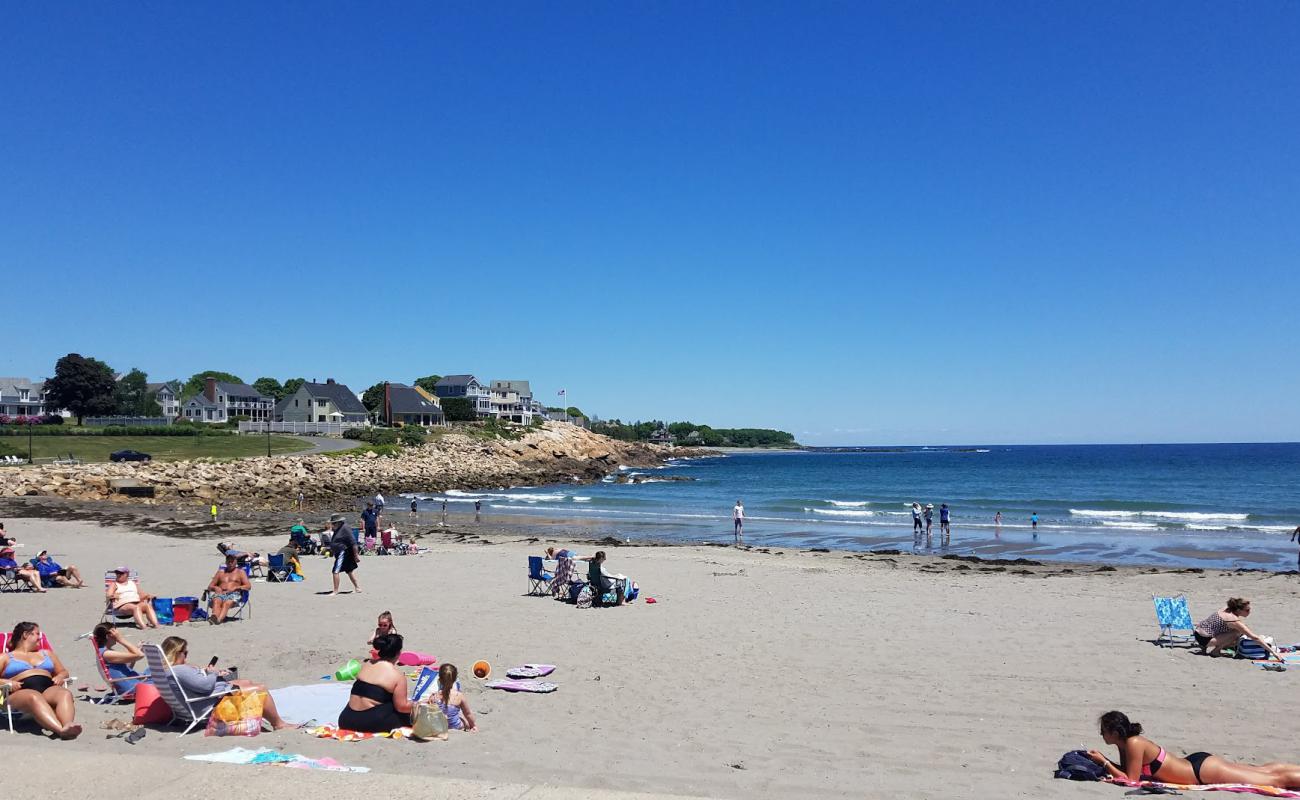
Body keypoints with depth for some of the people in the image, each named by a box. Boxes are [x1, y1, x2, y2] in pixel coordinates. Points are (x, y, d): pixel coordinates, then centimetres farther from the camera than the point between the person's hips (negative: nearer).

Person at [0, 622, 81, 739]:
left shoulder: (46, 653, 35)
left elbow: (63, 671, 33)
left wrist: (60, 677, 9)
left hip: (49, 688, 4)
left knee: (65, 694, -35)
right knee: (35, 698, -42)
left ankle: (67, 726, -64)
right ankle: (61, 730, -66)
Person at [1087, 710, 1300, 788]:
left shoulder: (1133, 744, -25)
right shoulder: (1126, 742, 1)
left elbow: (1131, 779, -22)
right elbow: (1125, 770, 12)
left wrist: (1103, 762, -22)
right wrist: (1104, 762, -1)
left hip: (1202, 770, -8)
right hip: (1197, 763, 8)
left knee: (1277, 779, 0)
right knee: (1265, 771, 18)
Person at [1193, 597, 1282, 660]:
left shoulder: (1227, 609, 0)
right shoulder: (1235, 621, -22)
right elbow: (1255, 638, -22)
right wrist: (1273, 651, -21)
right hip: (1204, 639, -9)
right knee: (1238, 633, -17)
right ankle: (1214, 649, -7)